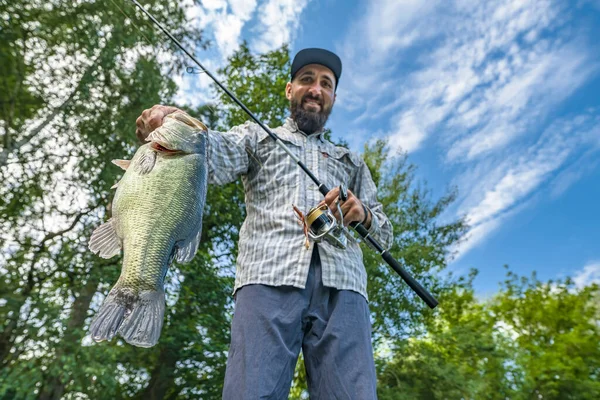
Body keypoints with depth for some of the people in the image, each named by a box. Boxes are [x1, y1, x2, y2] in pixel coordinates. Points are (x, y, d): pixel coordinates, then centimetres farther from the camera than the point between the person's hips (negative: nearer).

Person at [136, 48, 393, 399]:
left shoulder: (352, 162, 32)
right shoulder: (257, 137, 25)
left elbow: (385, 234, 24)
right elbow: (219, 160, 0)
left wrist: (364, 213, 0)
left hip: (342, 288, 3)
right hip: (269, 279, -2)